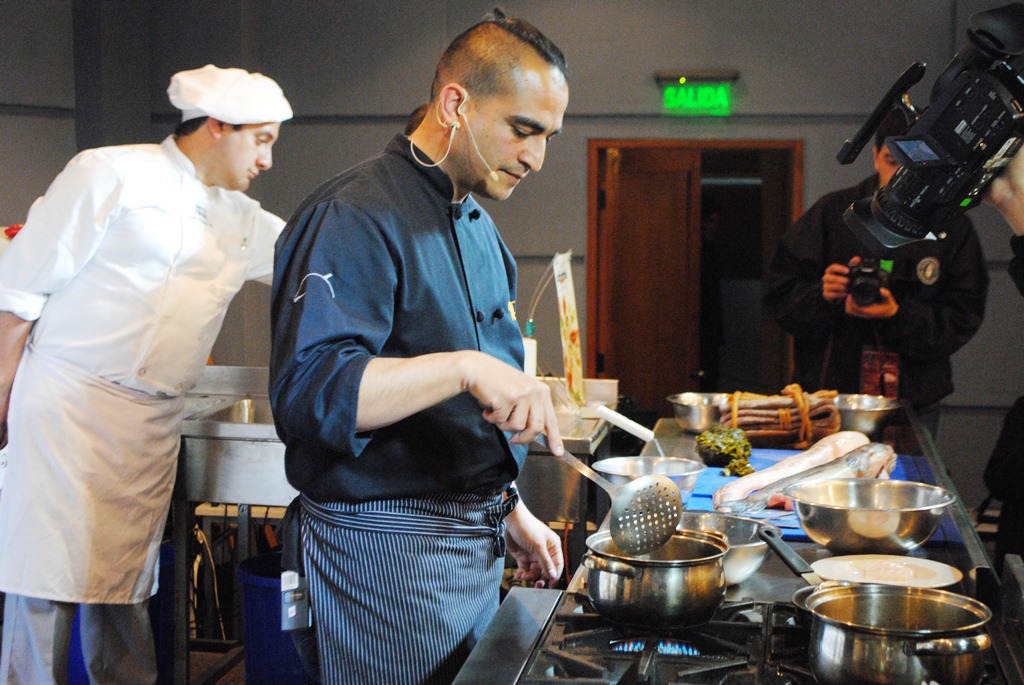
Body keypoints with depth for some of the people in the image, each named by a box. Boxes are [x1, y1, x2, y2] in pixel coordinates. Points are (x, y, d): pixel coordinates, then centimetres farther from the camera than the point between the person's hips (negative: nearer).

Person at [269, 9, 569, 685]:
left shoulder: (478, 226, 13)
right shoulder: (356, 217, -17)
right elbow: (308, 389, -29)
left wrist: (512, 511, 19)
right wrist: (464, 367, -38)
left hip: (476, 544, 9)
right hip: (389, 546, -9)